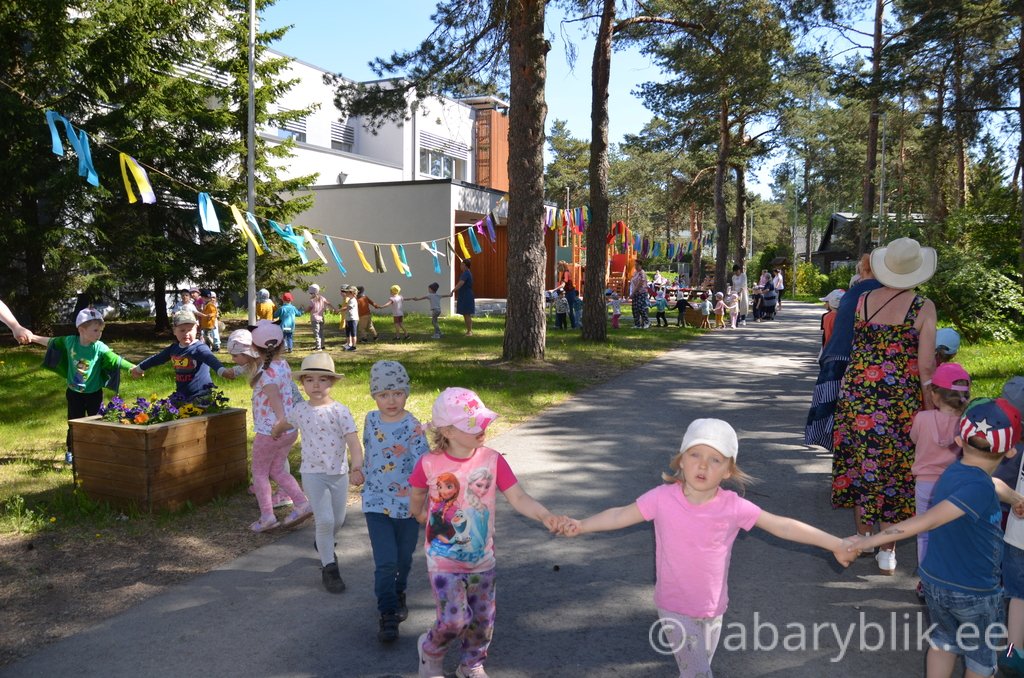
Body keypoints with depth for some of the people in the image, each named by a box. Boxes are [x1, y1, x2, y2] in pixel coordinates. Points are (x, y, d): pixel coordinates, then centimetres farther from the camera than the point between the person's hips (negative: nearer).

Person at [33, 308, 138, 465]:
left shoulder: (100, 348, -18)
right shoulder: (70, 341, -11)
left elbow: (115, 359, -27)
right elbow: (51, 342, 8)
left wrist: (132, 367, -42)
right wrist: (33, 337, 16)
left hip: (94, 394, -2)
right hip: (74, 393, 2)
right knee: (74, 424, 15)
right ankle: (71, 452, 32)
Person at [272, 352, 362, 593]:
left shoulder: (340, 411, -11)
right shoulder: (300, 410, -1)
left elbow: (353, 441, -20)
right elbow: (284, 423, 24)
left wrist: (356, 467, -35)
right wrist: (276, 431, 44)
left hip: (339, 472, 0)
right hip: (313, 473, 0)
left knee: (338, 520, 14)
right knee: (325, 520, -11)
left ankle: (325, 544, 47)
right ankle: (329, 568, 3)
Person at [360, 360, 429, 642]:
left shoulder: (413, 426, -14)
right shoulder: (371, 420, -2)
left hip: (407, 502, -1)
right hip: (377, 502, 1)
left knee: (404, 558, 17)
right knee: (385, 561, -7)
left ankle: (398, 593, 45)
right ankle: (388, 615, 6)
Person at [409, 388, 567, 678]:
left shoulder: (492, 460, -13)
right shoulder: (430, 464, -17)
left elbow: (518, 497, -18)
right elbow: (416, 493, 4)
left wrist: (546, 517, -34)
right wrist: (420, 516, 16)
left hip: (482, 559, 3)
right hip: (444, 560, -2)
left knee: (482, 619, 13)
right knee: (455, 618, -10)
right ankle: (430, 649, 23)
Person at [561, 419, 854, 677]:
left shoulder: (733, 506, -15)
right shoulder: (663, 498, -17)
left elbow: (782, 526, -9)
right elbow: (621, 515, -10)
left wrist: (835, 544, -8)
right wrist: (581, 525, -20)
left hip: (713, 607, 3)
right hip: (676, 608, -3)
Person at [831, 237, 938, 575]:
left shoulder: (862, 300, -1)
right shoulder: (923, 308, -9)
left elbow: (848, 347, 4)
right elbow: (926, 366, -10)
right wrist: (931, 409, -1)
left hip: (857, 393, 3)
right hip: (900, 401, -2)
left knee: (861, 463, 16)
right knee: (894, 470, 9)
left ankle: (864, 536, 30)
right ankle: (888, 549, 18)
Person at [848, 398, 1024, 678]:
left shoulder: (954, 471, -3)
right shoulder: (979, 487, -28)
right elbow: (927, 520, -37)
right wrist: (870, 541, -38)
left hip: (934, 582, 6)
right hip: (974, 593, -6)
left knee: (943, 642, 26)